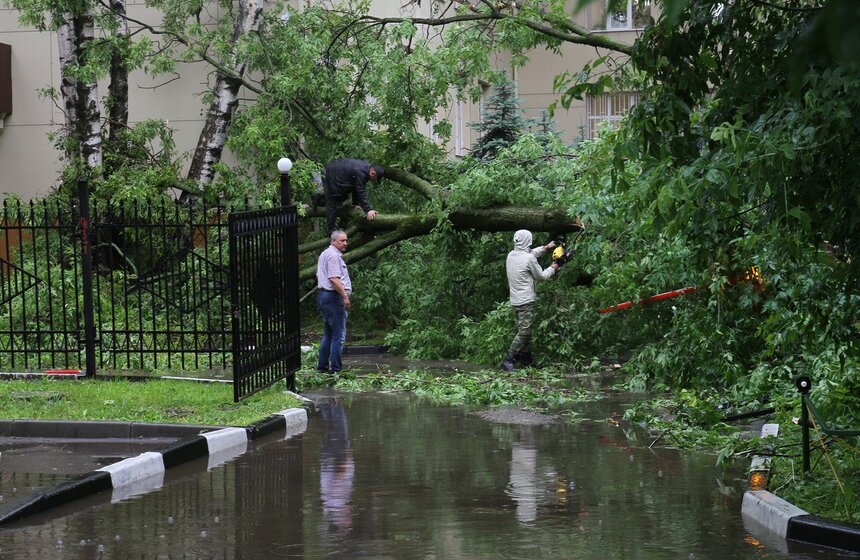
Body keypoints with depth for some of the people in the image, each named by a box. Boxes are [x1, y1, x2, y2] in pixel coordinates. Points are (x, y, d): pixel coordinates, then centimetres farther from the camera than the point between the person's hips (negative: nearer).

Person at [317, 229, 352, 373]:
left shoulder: (324, 254, 20)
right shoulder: (334, 255, -13)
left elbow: (319, 275, 28)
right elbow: (334, 279, -22)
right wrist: (345, 297, -20)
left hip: (323, 295, 11)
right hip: (334, 296, -11)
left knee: (328, 334, 16)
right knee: (338, 335, -8)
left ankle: (322, 366, 18)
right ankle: (336, 368, -9)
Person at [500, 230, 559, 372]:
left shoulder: (511, 255, 6)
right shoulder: (529, 259, -17)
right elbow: (541, 276, -3)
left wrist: (546, 247, 35)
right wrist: (553, 268, 15)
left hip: (515, 301, 8)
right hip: (526, 301, -8)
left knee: (525, 331, 18)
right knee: (524, 332, -8)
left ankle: (526, 358, 24)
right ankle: (508, 361, -16)